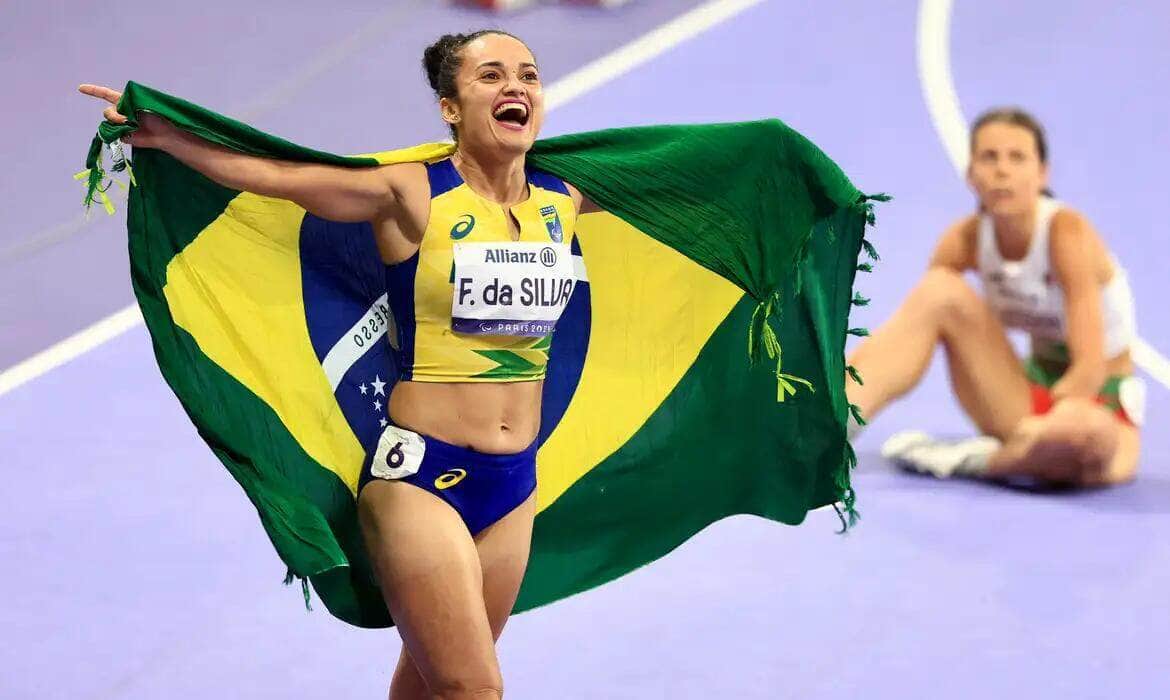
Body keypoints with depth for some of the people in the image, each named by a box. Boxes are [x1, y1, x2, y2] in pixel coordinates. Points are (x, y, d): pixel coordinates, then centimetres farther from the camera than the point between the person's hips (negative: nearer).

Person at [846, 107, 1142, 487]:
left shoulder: (1067, 233, -21)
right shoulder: (967, 239, -5)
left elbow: (1091, 369, -24)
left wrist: (1035, 431, -27)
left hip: (1102, 407, -5)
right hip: (1032, 395, 5)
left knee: (1081, 428, -44)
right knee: (939, 293, -17)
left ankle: (969, 461, -17)